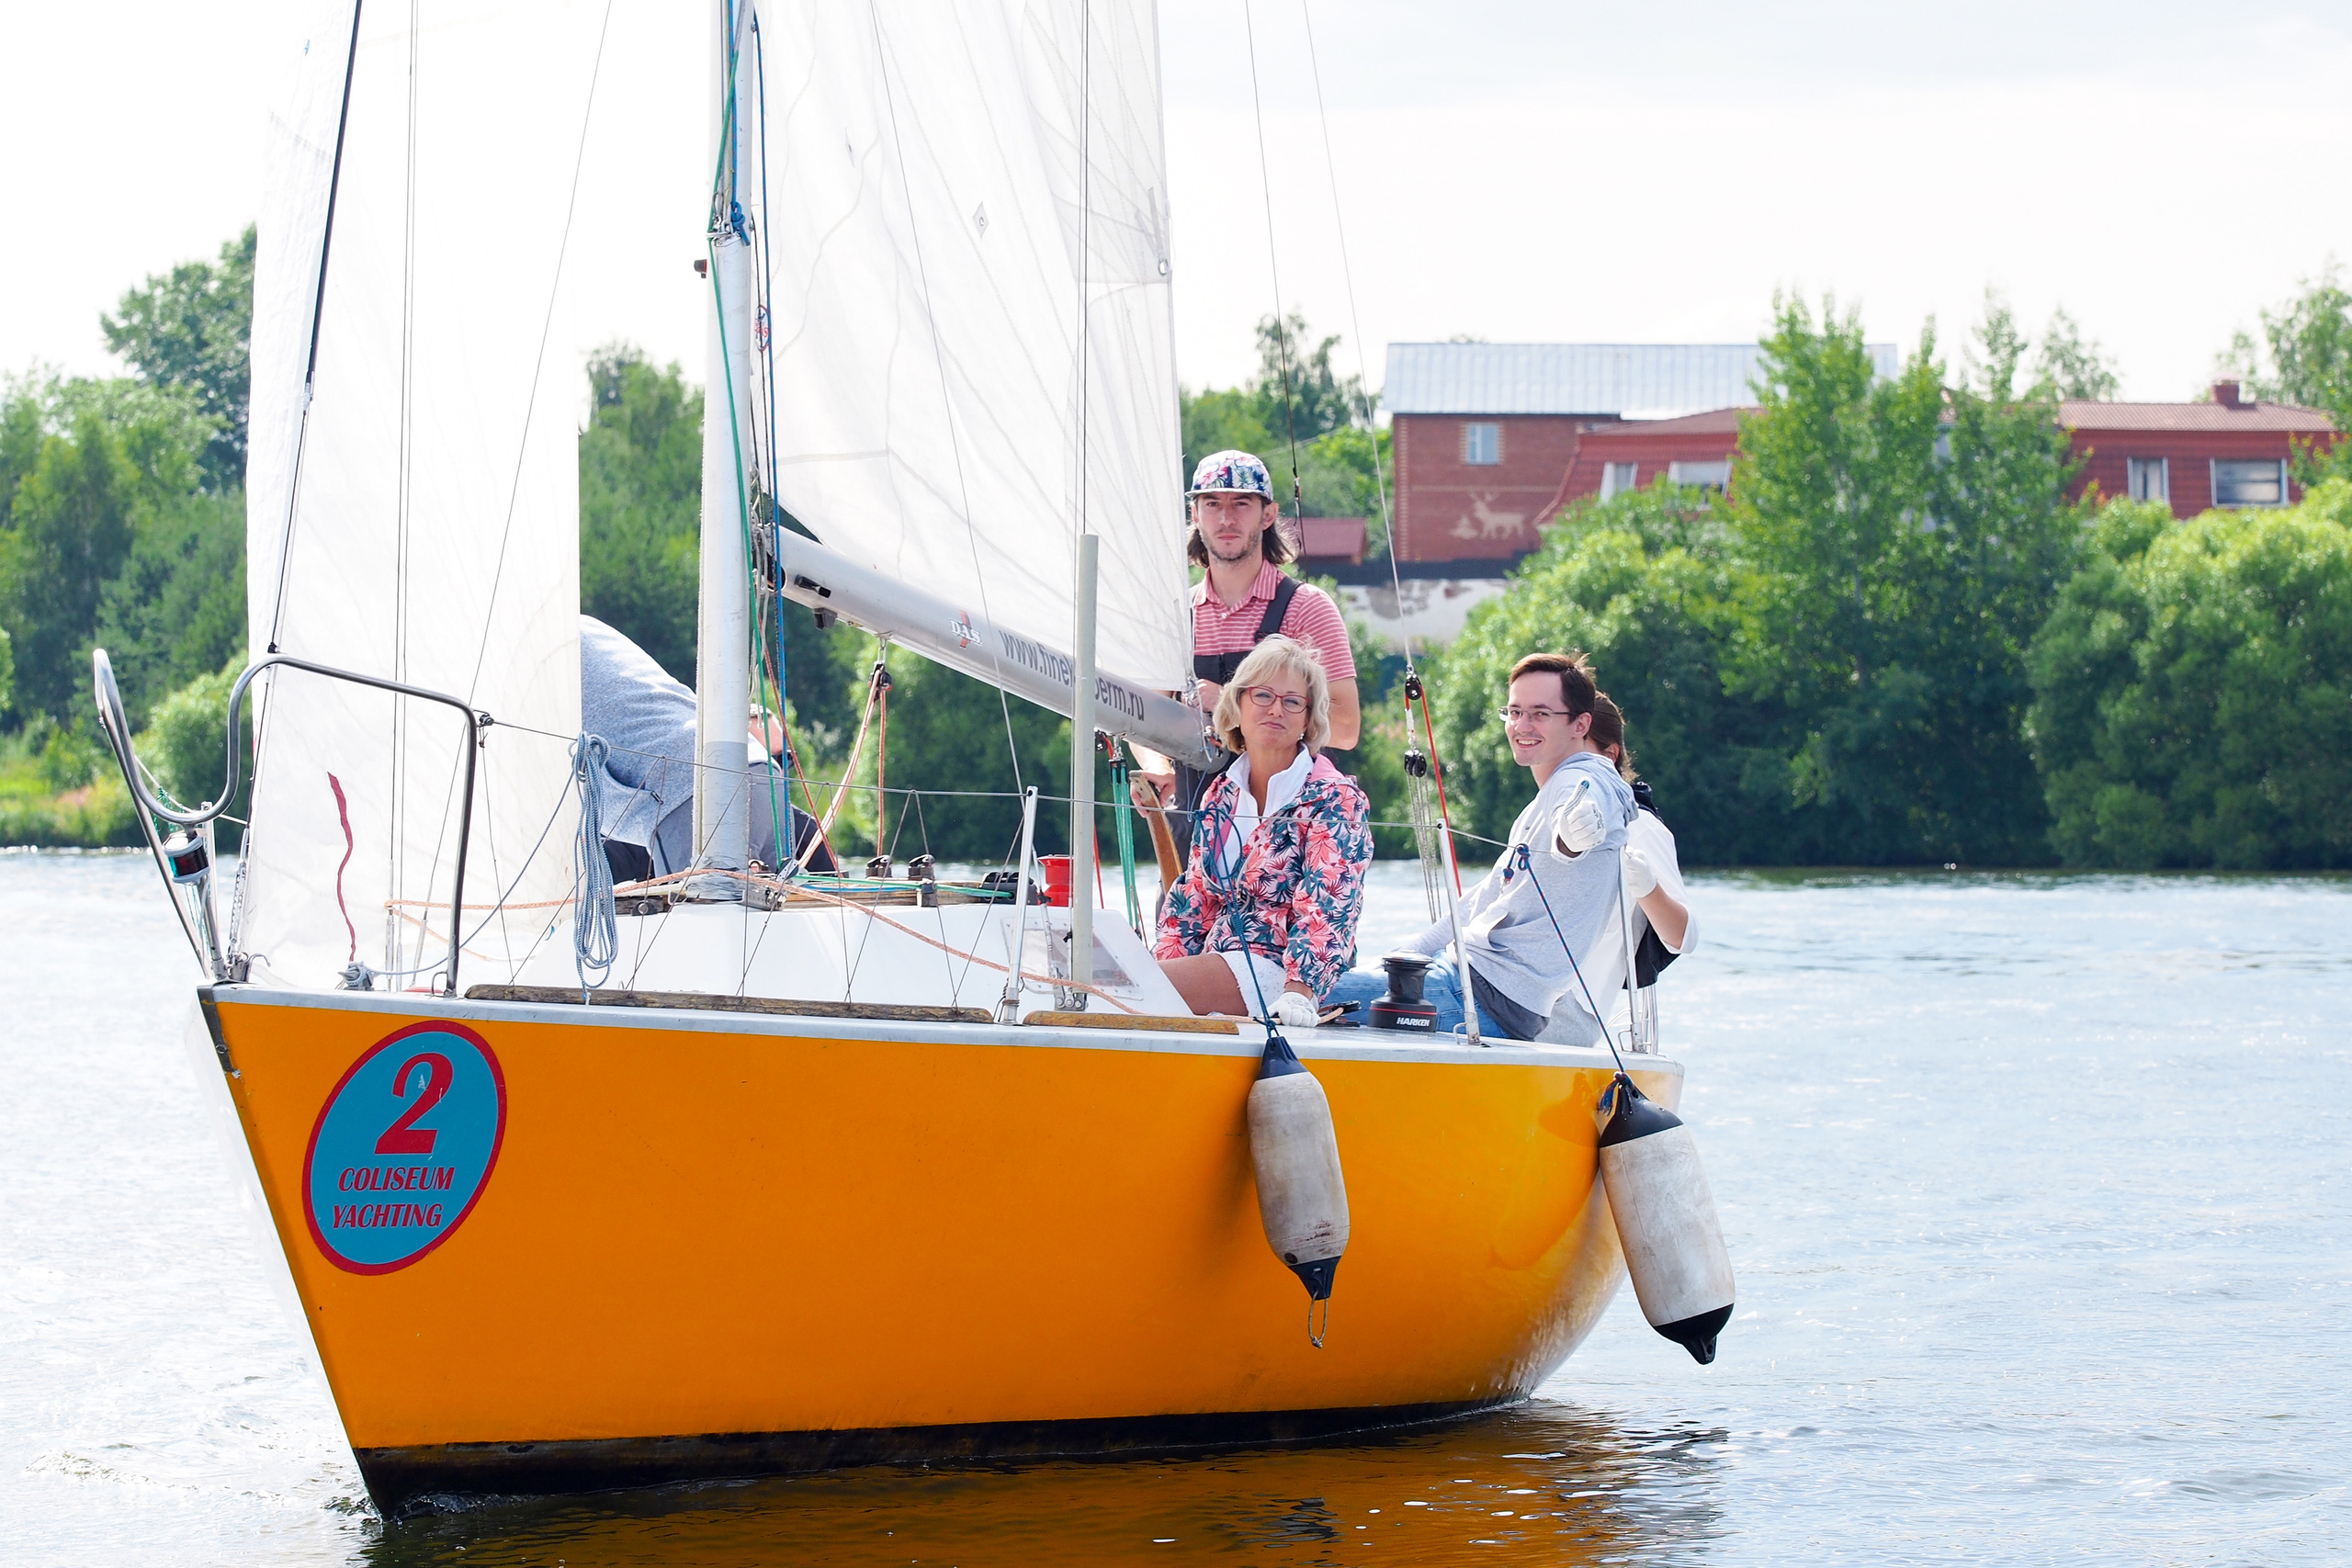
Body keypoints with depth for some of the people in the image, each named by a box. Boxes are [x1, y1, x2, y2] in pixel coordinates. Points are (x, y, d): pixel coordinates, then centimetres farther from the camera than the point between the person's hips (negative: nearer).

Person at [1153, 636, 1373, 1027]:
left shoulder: (1333, 799, -5)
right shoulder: (1221, 793, 16)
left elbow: (1326, 910, -16)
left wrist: (1298, 994, -30)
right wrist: (1166, 960, -1)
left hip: (1278, 967, -6)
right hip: (1219, 960, 6)